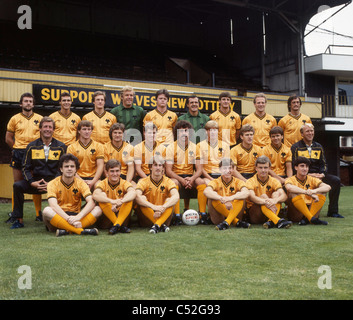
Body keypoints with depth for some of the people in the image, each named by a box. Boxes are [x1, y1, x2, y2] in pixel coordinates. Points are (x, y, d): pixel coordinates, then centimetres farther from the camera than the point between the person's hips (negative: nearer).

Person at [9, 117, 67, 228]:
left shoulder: (61, 147, 6)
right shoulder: (31, 146, 9)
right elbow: (26, 167, 7)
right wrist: (32, 182, -11)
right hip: (36, 182, 2)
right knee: (17, 185, -22)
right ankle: (18, 219, -12)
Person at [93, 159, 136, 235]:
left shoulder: (124, 183, -7)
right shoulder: (103, 183, -7)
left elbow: (133, 193, -30)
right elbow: (95, 195, -30)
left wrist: (121, 201, -50)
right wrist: (111, 201, -46)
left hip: (123, 214, 0)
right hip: (108, 215, 0)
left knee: (129, 198, -24)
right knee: (102, 195, -24)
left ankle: (116, 225, -26)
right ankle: (121, 226, -25)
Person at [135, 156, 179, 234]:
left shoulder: (168, 181, -2)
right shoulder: (144, 181, -5)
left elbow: (176, 197, -21)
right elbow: (137, 196, -26)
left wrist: (163, 207, -37)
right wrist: (154, 207, -40)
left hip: (164, 216, 1)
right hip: (147, 217, 0)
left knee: (169, 200, -23)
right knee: (142, 198, -25)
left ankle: (157, 225, -37)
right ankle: (161, 225, -31)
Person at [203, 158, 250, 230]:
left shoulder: (238, 182, 0)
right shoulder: (216, 182, -2)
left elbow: (246, 193, -24)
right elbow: (206, 191, -27)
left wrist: (231, 198, -43)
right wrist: (222, 199, -43)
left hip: (234, 213, 0)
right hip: (219, 216, 0)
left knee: (240, 195, -21)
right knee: (212, 198, -25)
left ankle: (227, 222, -33)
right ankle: (236, 222, -26)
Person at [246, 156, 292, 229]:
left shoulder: (274, 181, 2)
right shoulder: (251, 181, -5)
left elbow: (284, 195, -17)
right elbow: (252, 197, -25)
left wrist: (275, 200, -41)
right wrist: (265, 202, -45)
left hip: (271, 212, 3)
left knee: (276, 193, -19)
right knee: (263, 196, -28)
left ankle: (271, 222, -40)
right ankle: (278, 221, -49)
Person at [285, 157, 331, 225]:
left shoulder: (312, 179, 9)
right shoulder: (291, 180, -1)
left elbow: (327, 187, -9)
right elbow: (289, 187, -29)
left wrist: (314, 191, -29)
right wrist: (308, 193, -38)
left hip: (310, 209, 3)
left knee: (322, 192, -11)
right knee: (293, 193, -26)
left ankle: (307, 219, -26)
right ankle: (311, 218, -33)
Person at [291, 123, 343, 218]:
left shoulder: (318, 147, 17)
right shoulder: (296, 147, 0)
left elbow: (323, 163, 15)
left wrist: (322, 174, -8)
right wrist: (309, 174, -18)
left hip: (318, 175, 5)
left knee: (336, 180, -14)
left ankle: (332, 211, -6)